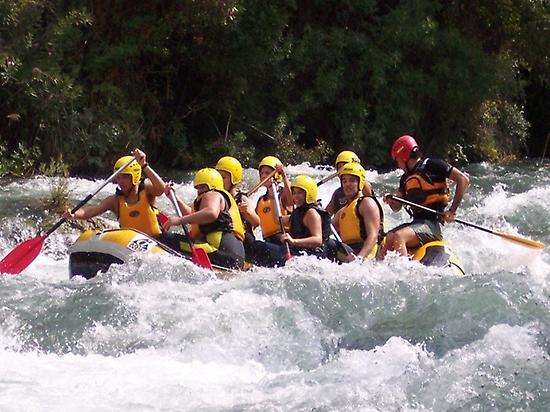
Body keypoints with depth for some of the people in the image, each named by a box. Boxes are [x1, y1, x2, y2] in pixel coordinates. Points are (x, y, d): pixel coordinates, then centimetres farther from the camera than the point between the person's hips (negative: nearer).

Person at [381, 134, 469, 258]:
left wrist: (452, 211, -13)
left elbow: (463, 180, -8)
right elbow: (397, 207, 20)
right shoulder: (406, 178, 20)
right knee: (386, 240, -15)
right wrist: (391, 201, -5)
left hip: (432, 224, -8)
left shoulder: (431, 165, -3)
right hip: (416, 222, 8)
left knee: (398, 237, -30)